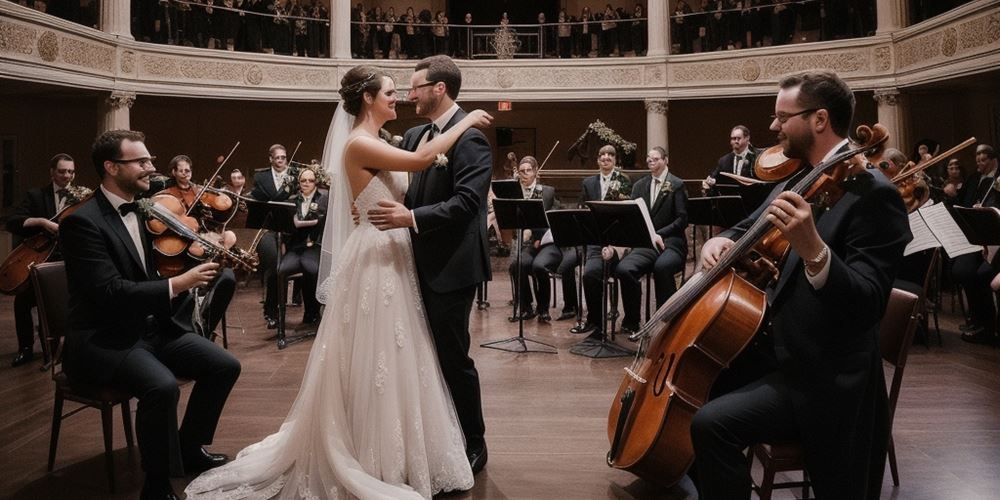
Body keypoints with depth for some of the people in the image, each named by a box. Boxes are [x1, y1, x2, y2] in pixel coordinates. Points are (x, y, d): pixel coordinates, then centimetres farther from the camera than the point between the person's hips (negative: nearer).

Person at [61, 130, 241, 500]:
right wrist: (176, 285, -29)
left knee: (224, 366, -2)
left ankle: (190, 448, 19)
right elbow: (111, 291, -26)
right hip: (104, 340, -8)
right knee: (162, 386, -33)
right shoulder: (82, 221, -17)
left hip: (152, 327, 8)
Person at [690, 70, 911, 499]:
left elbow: (867, 304, -25)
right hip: (776, 351, 9)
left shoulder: (871, 194, -18)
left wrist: (813, 249, -42)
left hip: (823, 377, -9)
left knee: (712, 422, -23)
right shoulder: (799, 181, 9)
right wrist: (720, 241, -3)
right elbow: (748, 230, 21)